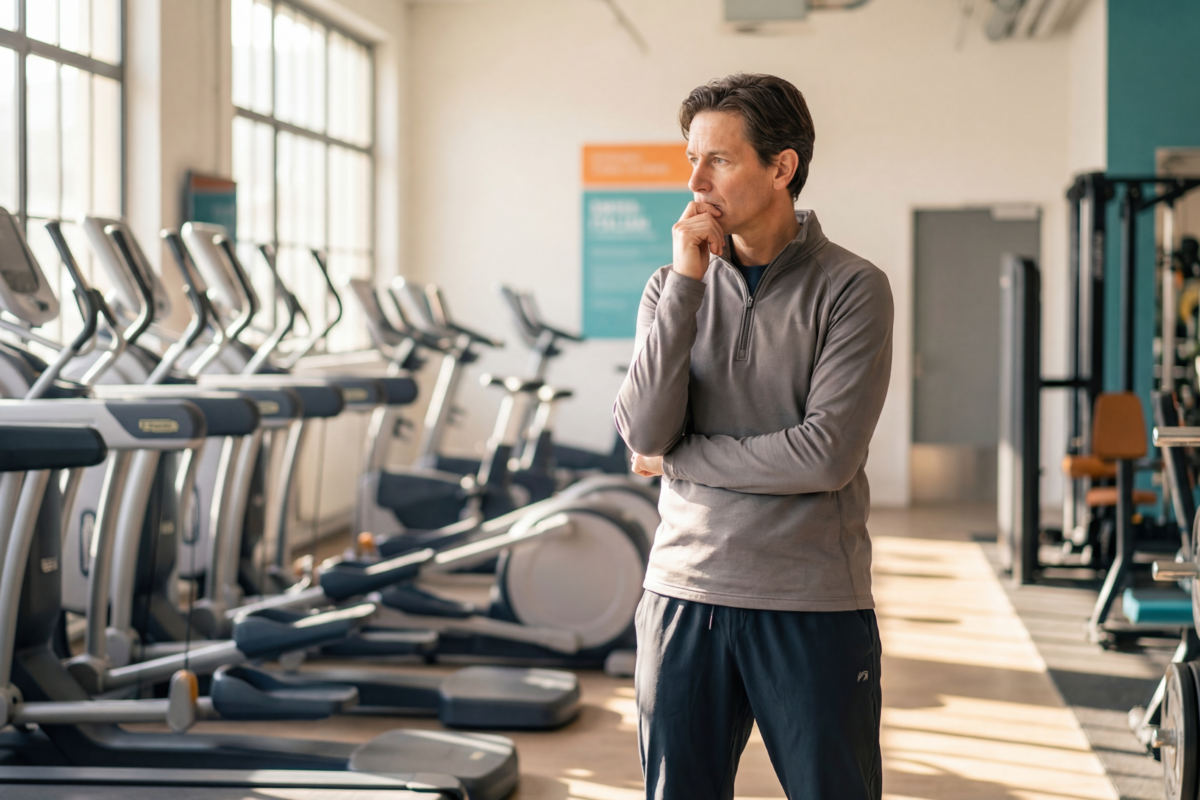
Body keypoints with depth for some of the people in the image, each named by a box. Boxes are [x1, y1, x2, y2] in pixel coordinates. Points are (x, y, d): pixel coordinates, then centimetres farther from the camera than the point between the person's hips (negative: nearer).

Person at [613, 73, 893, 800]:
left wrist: (681, 459, -7)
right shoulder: (675, 288, 7)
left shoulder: (851, 289, -5)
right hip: (685, 593, 4)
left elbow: (826, 454, -16)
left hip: (813, 605, -3)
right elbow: (644, 433, -8)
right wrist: (686, 282, -11)